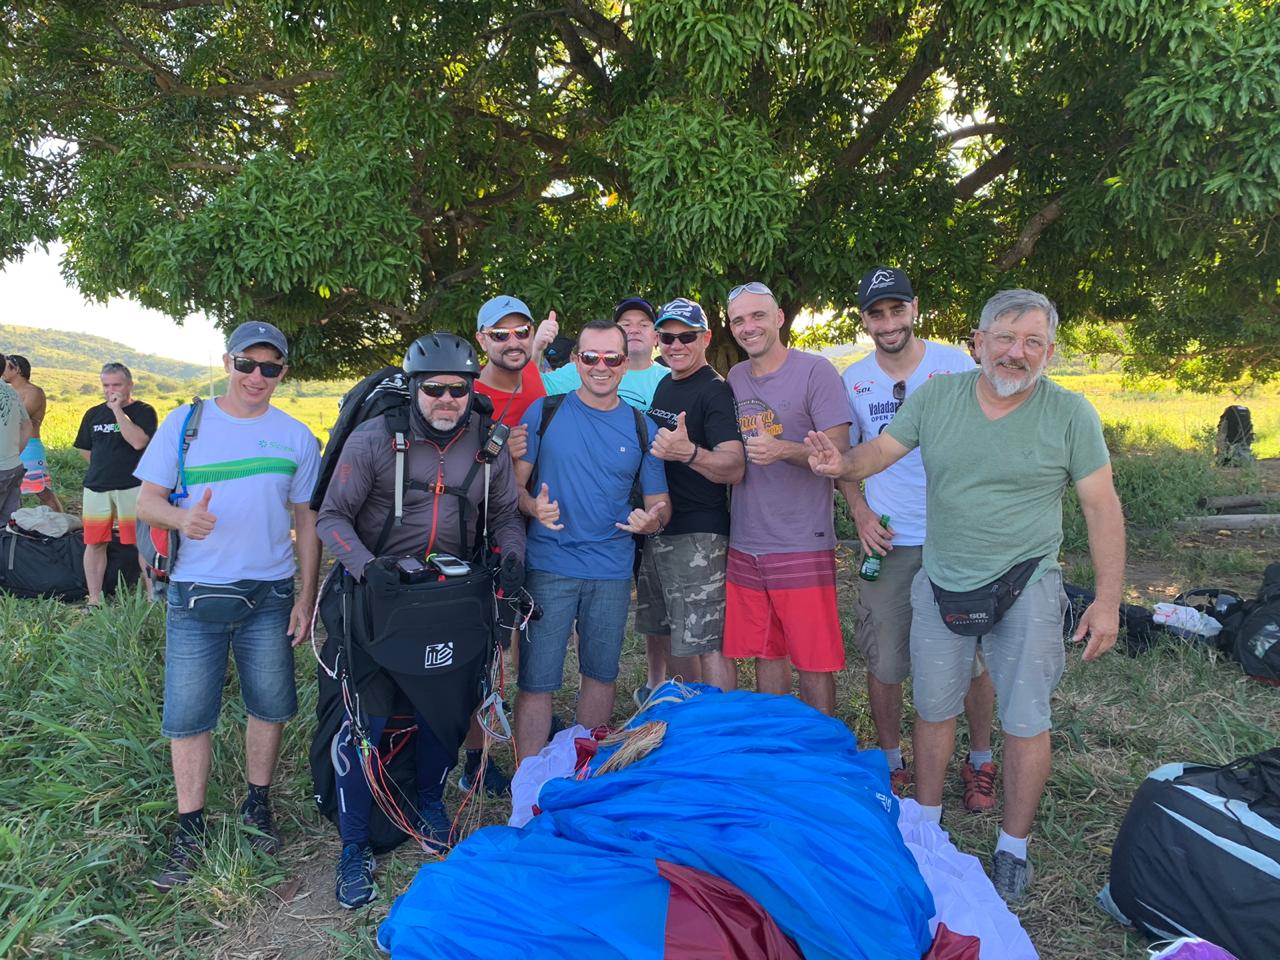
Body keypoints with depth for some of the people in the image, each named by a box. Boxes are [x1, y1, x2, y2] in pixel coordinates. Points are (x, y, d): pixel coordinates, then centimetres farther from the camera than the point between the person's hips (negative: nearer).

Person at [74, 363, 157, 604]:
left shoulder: (143, 411, -2)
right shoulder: (94, 414, 13)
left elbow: (138, 442, -20)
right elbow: (85, 449, 23)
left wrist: (118, 410, -17)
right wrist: (106, 467, 11)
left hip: (133, 487, -5)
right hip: (96, 488, 5)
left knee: (143, 542, -5)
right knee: (94, 543, 7)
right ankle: (94, 600, 16)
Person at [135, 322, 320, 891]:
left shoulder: (296, 437, 3)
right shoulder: (184, 422, 1)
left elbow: (306, 521, 7)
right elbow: (147, 501, 1)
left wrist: (306, 597, 2)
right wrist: (182, 517, -22)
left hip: (271, 595, 1)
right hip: (196, 594, -1)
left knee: (269, 707, 9)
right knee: (188, 716, 3)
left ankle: (257, 807, 29)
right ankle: (190, 831, 18)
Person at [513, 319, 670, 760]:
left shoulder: (641, 427, 5)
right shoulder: (544, 413, 0)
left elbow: (658, 501, 8)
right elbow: (513, 483, 1)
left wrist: (653, 519, -15)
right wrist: (533, 506, -21)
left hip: (611, 571, 3)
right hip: (549, 566, -2)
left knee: (601, 674, 14)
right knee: (537, 681, -2)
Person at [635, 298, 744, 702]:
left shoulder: (715, 390, -11)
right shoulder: (663, 385, 14)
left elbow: (734, 467, -23)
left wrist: (688, 453, -41)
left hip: (698, 535, -8)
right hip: (657, 528, 8)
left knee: (706, 642, -6)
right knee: (663, 631, 18)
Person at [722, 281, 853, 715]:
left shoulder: (815, 371, -6)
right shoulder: (734, 378, 13)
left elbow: (839, 452, -12)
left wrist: (783, 450, -26)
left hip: (803, 545, -5)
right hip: (745, 544, 6)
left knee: (813, 661, 1)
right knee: (765, 653, 14)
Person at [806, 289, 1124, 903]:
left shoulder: (1070, 413, -9)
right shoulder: (936, 396, -3)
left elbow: (1102, 508, -7)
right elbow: (881, 450, 0)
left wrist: (1108, 600, -10)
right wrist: (840, 465, -23)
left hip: (1025, 587, -2)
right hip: (941, 584, 3)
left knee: (1025, 722, 5)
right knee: (933, 709, 15)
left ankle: (1013, 850, 25)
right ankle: (926, 825, 35)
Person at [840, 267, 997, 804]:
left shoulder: (956, 365, -4)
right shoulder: (853, 381, 2)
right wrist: (860, 513, -2)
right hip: (888, 540, 1)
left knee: (972, 658, 7)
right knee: (883, 664, 7)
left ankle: (980, 762, 28)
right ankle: (892, 764, 27)